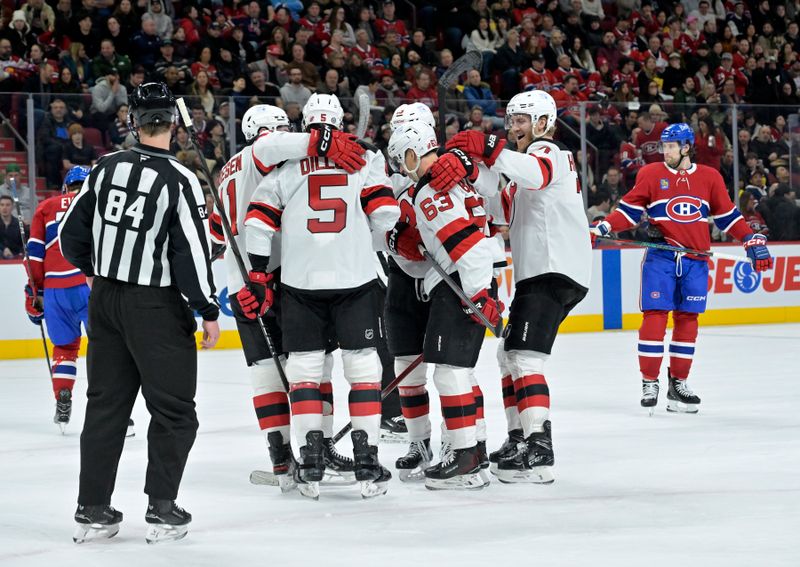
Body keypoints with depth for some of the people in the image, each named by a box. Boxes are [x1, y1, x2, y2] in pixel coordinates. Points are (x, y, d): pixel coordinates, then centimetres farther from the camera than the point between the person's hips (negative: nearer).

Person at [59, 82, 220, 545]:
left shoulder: (106, 169, 1)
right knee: (173, 410, 6)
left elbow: (72, 235, 7)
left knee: (106, 403, 12)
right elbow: (192, 252, -17)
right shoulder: (179, 180, -15)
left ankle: (92, 510, 13)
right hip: (156, 305, -5)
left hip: (106, 299, 6)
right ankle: (162, 510, 4)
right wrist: (209, 311, -6)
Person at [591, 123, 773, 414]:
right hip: (660, 257, -2)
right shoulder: (650, 174, 2)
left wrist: (753, 240, 6)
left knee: (687, 320, 4)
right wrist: (603, 228, -10)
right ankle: (649, 383, -1)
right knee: (654, 316, -8)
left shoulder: (710, 177, 6)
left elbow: (727, 216, 12)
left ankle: (678, 384, 13)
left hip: (695, 261, 2)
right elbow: (629, 210, 4)